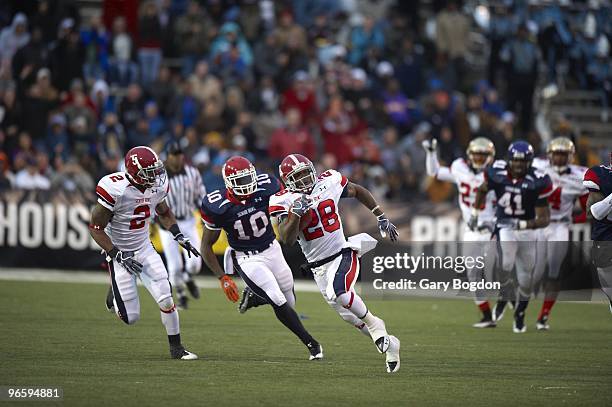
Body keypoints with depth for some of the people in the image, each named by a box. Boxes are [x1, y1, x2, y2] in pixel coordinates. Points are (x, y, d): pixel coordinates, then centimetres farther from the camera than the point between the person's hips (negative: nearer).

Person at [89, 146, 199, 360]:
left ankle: (176, 347, 9)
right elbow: (95, 228, -18)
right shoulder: (116, 190, -27)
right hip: (120, 254, -4)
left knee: (166, 300, -10)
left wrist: (179, 236, 1)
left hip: (145, 250, 4)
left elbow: (164, 212, 15)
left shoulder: (158, 186, -9)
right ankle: (115, 294, 31)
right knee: (131, 317, -3)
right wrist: (118, 255, -23)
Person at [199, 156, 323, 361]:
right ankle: (311, 344, 0)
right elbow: (206, 246, -11)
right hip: (246, 259, -4)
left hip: (271, 250, 4)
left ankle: (253, 296, 43)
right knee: (279, 303, -14)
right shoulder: (218, 207, -23)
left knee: (290, 302, 14)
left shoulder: (266, 188, -18)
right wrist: (223, 278, -16)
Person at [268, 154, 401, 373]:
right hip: (319, 267, 2)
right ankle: (389, 344, 26)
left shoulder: (329, 182, -5)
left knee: (338, 293, -31)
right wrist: (295, 213, -34)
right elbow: (287, 239, -19)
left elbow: (358, 191, 15)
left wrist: (382, 218, 16)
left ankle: (375, 325, -9)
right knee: (350, 317, 6)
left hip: (343, 254, -2)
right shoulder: (284, 201, -9)